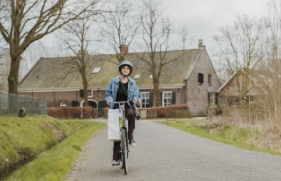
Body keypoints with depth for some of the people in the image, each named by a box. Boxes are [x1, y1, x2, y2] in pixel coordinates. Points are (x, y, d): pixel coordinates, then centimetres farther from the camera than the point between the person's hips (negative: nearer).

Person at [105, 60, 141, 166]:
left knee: (131, 114, -38)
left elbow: (136, 95, 8)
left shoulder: (132, 83, 7)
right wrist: (109, 99, -12)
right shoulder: (114, 81, 4)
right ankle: (115, 158, 3)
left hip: (127, 106, 0)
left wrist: (136, 99, -15)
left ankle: (130, 137, -24)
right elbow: (108, 92, 9)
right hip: (116, 107, 0)